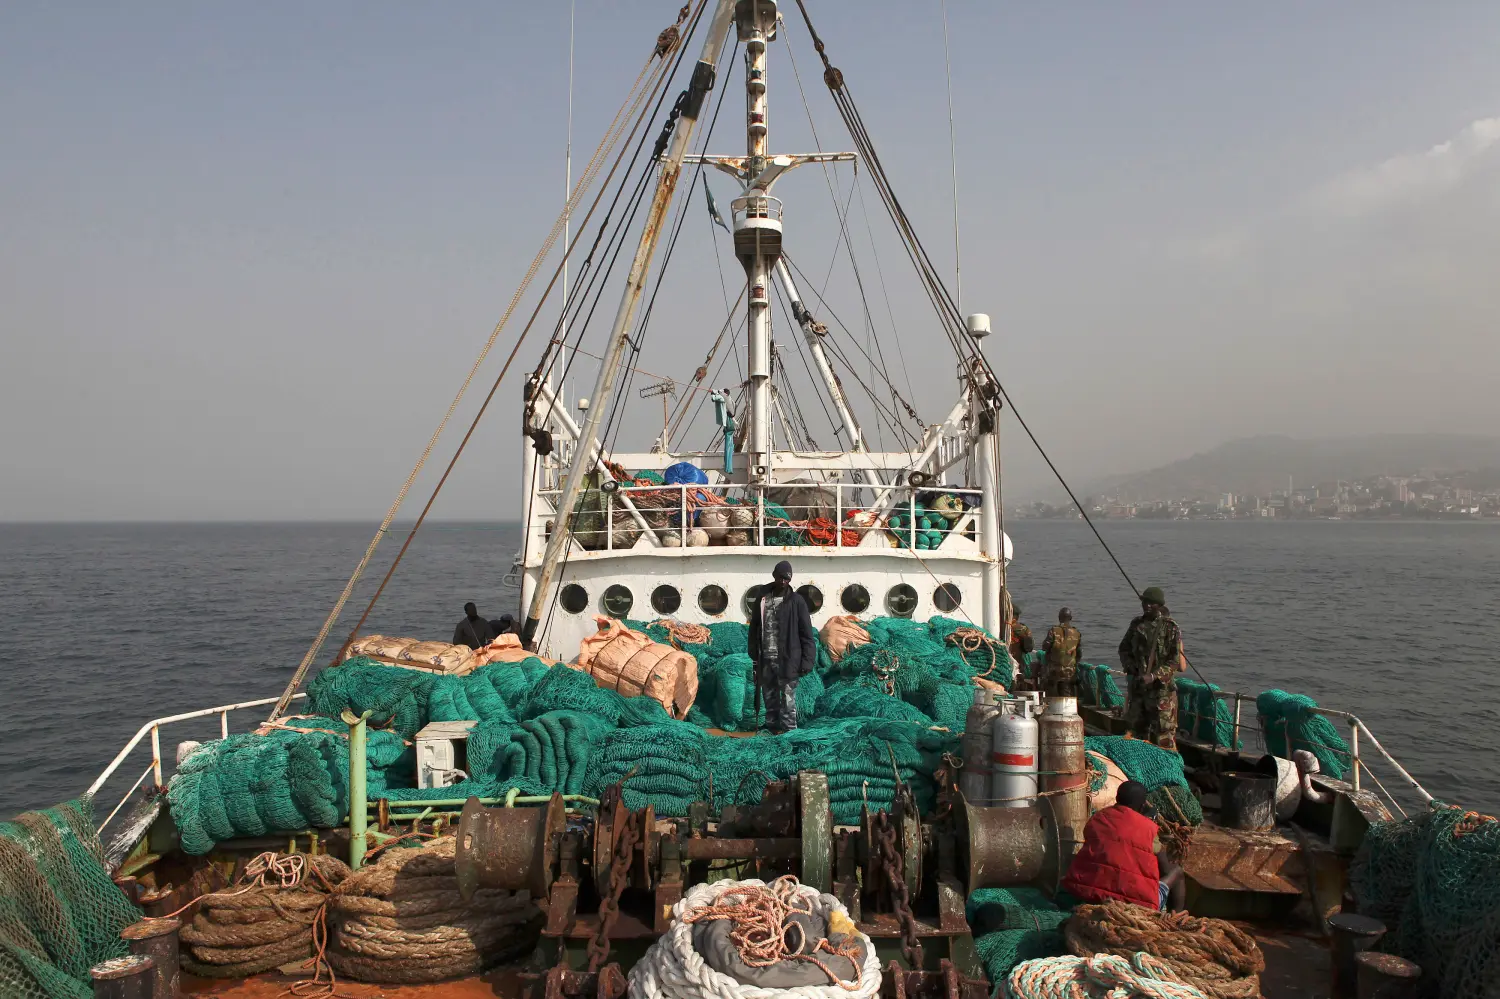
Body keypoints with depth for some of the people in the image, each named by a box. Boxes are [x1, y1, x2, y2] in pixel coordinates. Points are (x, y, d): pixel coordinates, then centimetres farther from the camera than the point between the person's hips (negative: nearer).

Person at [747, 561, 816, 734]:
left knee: (787, 699, -3)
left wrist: (807, 661, -9)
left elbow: (806, 634, -4)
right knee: (769, 697, 13)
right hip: (765, 660, 4)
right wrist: (754, 656, 10)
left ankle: (788, 732, 4)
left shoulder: (796, 601, -3)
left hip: (787, 660, -4)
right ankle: (772, 728, 24)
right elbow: (754, 629, 13)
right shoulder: (762, 598, 7)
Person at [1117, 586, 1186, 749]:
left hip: (1162, 687, -6)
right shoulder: (1136, 624, 8)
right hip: (1136, 685, 6)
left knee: (1163, 729, -5)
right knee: (1137, 726, 15)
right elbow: (1124, 649, 16)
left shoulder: (1170, 628, -8)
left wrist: (1154, 676, -20)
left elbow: (1175, 660, -12)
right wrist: (1131, 668, -2)